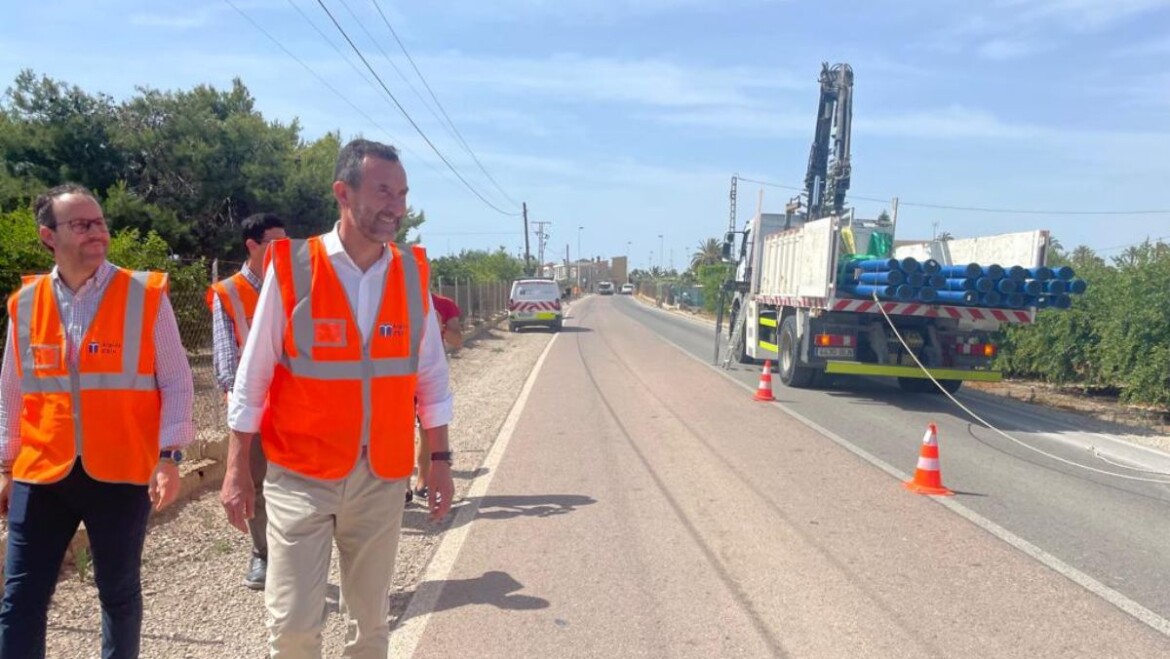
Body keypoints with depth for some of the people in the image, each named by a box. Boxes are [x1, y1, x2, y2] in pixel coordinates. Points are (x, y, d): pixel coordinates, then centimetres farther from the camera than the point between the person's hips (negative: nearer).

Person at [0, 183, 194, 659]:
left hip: (122, 473, -2)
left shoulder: (146, 295, -5)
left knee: (118, 592, 11)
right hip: (42, 473, 3)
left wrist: (169, 456, -11)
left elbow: (176, 382, -5)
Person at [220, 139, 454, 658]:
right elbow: (252, 378, -4)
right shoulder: (290, 267, -9)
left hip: (383, 476, 3)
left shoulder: (412, 273, 0)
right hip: (300, 475, -2)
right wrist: (236, 471, -3)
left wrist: (440, 460, 5)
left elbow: (431, 377, 6)